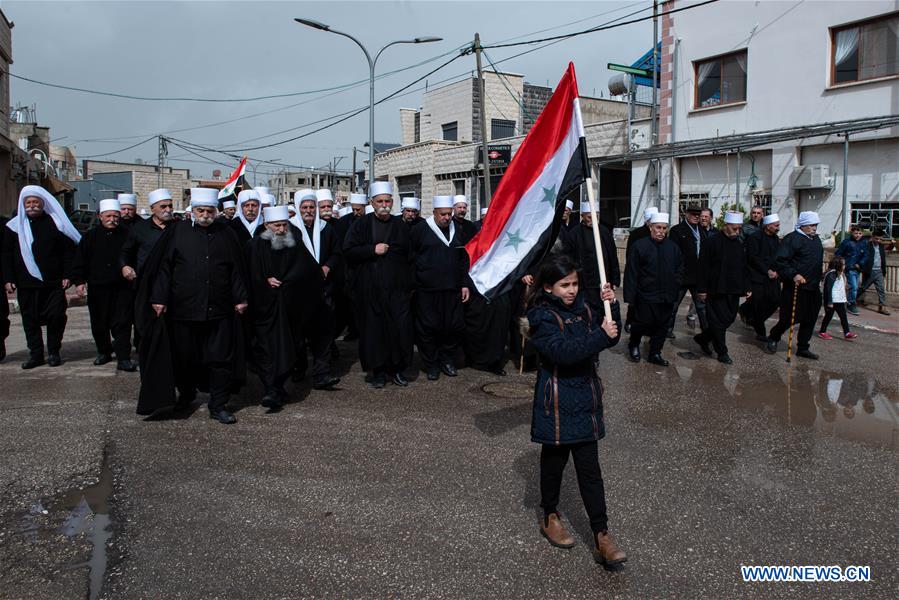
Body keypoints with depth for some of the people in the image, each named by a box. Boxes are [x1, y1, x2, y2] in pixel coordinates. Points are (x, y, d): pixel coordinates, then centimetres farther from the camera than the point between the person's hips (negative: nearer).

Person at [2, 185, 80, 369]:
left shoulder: (55, 223, 1)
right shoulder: (14, 226, 6)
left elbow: (69, 250, 0)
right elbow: (6, 255, 8)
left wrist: (67, 275, -7)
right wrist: (8, 279, 1)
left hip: (54, 283, -2)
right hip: (26, 284, 2)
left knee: (56, 317, 0)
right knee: (30, 319, 6)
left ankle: (54, 352, 14)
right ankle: (35, 354, 15)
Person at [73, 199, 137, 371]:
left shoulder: (127, 234, 3)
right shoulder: (91, 236, 6)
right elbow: (80, 261, 8)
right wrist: (80, 281, 2)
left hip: (122, 288, -2)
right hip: (97, 287, 2)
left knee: (122, 324, -5)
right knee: (99, 324, 11)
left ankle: (123, 358, -4)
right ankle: (104, 352, 29)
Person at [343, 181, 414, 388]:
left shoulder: (401, 226, 11)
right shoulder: (362, 225, 5)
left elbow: (409, 255, 13)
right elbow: (348, 251, -2)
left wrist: (410, 284, 6)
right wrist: (372, 249, -13)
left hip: (397, 287, 2)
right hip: (370, 289, -1)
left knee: (401, 327, -2)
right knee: (374, 329, 1)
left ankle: (396, 368, 12)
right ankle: (378, 371, 12)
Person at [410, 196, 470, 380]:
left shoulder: (456, 231, 13)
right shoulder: (420, 230, -2)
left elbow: (464, 260, 17)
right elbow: (410, 257, 0)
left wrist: (465, 284, 11)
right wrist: (412, 282, -5)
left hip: (452, 289, 4)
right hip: (427, 290, -4)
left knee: (455, 326, 4)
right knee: (428, 327, 0)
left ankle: (447, 359, 23)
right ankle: (431, 365, 15)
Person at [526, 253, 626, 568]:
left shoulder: (583, 307, 5)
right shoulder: (542, 317, -14)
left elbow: (611, 338, 4)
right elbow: (563, 351, -28)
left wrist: (612, 306, -10)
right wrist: (601, 335, -31)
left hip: (586, 398, 5)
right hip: (557, 401, -5)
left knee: (589, 468, 7)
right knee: (554, 460, 13)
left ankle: (601, 536, 11)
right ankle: (550, 517, 35)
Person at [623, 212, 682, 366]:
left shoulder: (673, 247, 6)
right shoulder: (639, 246, -8)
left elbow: (680, 270, 15)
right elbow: (631, 273, -10)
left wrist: (674, 289, 4)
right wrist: (630, 296, -13)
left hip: (667, 297, 5)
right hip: (645, 296, -4)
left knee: (662, 326, 10)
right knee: (642, 323, 2)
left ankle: (655, 354, 25)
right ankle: (633, 346, 30)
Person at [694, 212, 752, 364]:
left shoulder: (740, 244, 10)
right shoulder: (712, 242, -10)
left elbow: (745, 267, 17)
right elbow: (703, 268, -11)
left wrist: (747, 287, 12)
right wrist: (702, 289, -13)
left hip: (734, 291, 7)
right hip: (716, 291, -7)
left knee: (729, 319, 11)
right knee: (719, 321, -1)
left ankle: (702, 339, 28)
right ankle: (722, 353, 11)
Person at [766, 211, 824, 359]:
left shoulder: (816, 240, 17)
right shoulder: (792, 239, -12)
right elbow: (781, 261, -19)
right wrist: (793, 275, -27)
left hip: (813, 288, 8)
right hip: (796, 286, -8)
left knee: (810, 319, 9)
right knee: (789, 318, -4)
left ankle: (803, 348, 19)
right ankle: (773, 338, 21)